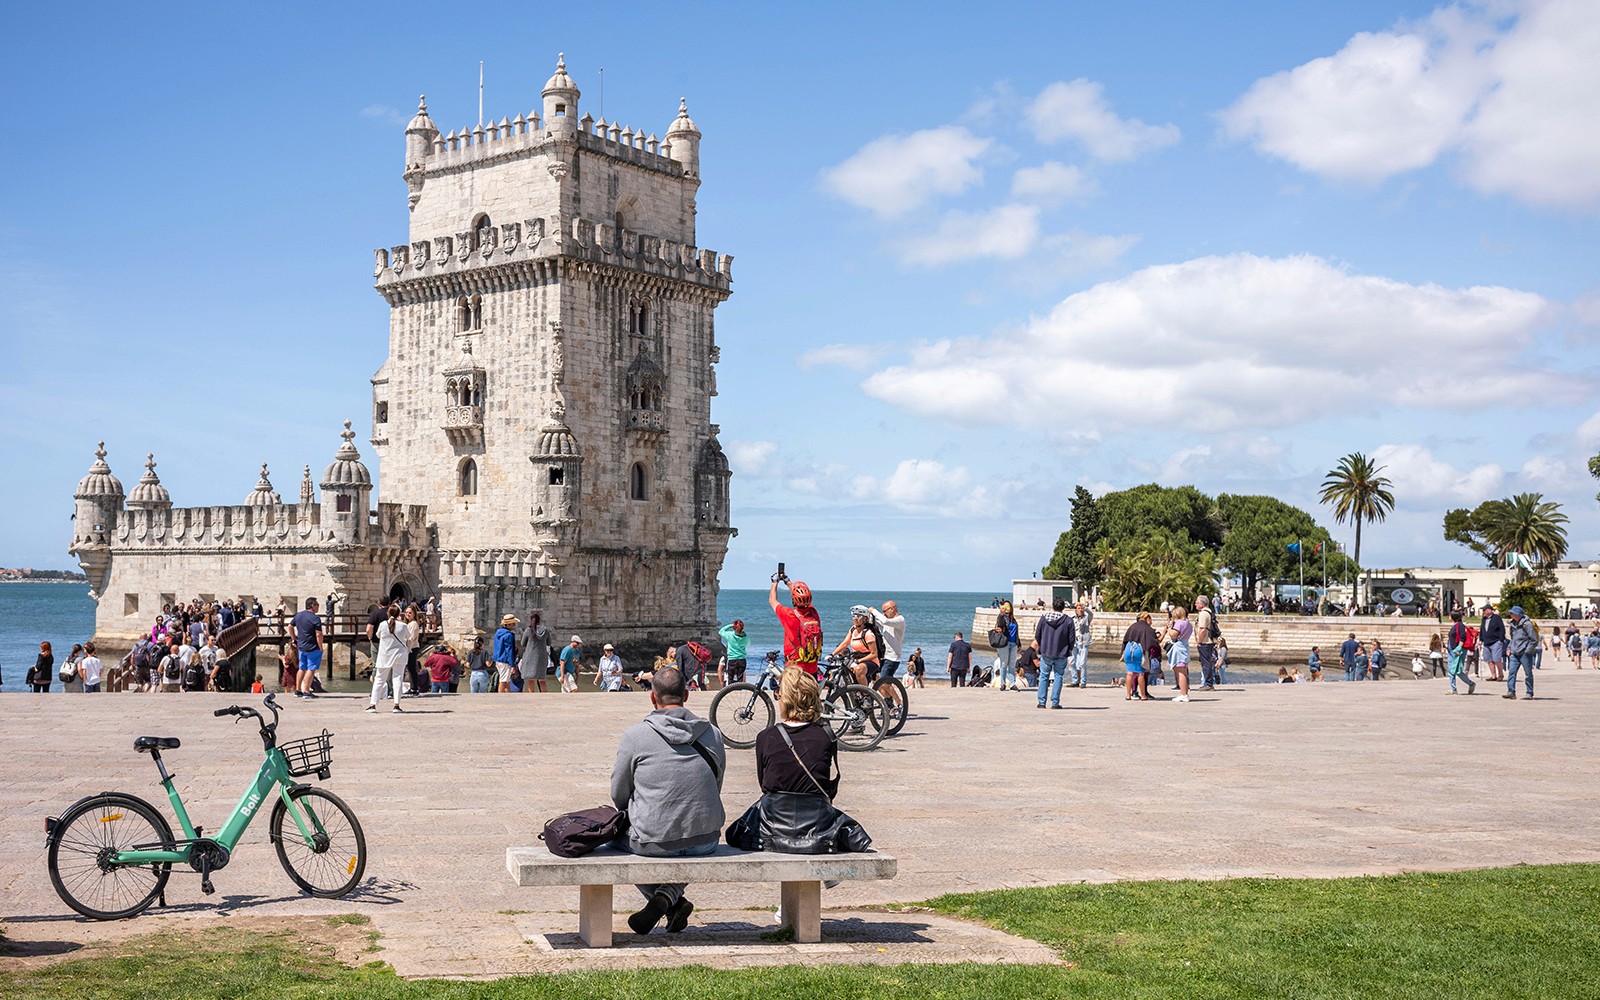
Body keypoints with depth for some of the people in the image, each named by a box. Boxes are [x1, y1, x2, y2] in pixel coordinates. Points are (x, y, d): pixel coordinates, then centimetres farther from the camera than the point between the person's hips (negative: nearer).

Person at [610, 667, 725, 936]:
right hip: (706, 841, 3)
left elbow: (618, 795, 2)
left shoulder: (636, 734, -7)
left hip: (653, 842, -3)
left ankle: (673, 904, 14)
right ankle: (669, 894, 10)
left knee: (616, 831, 29)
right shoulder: (713, 734, 3)